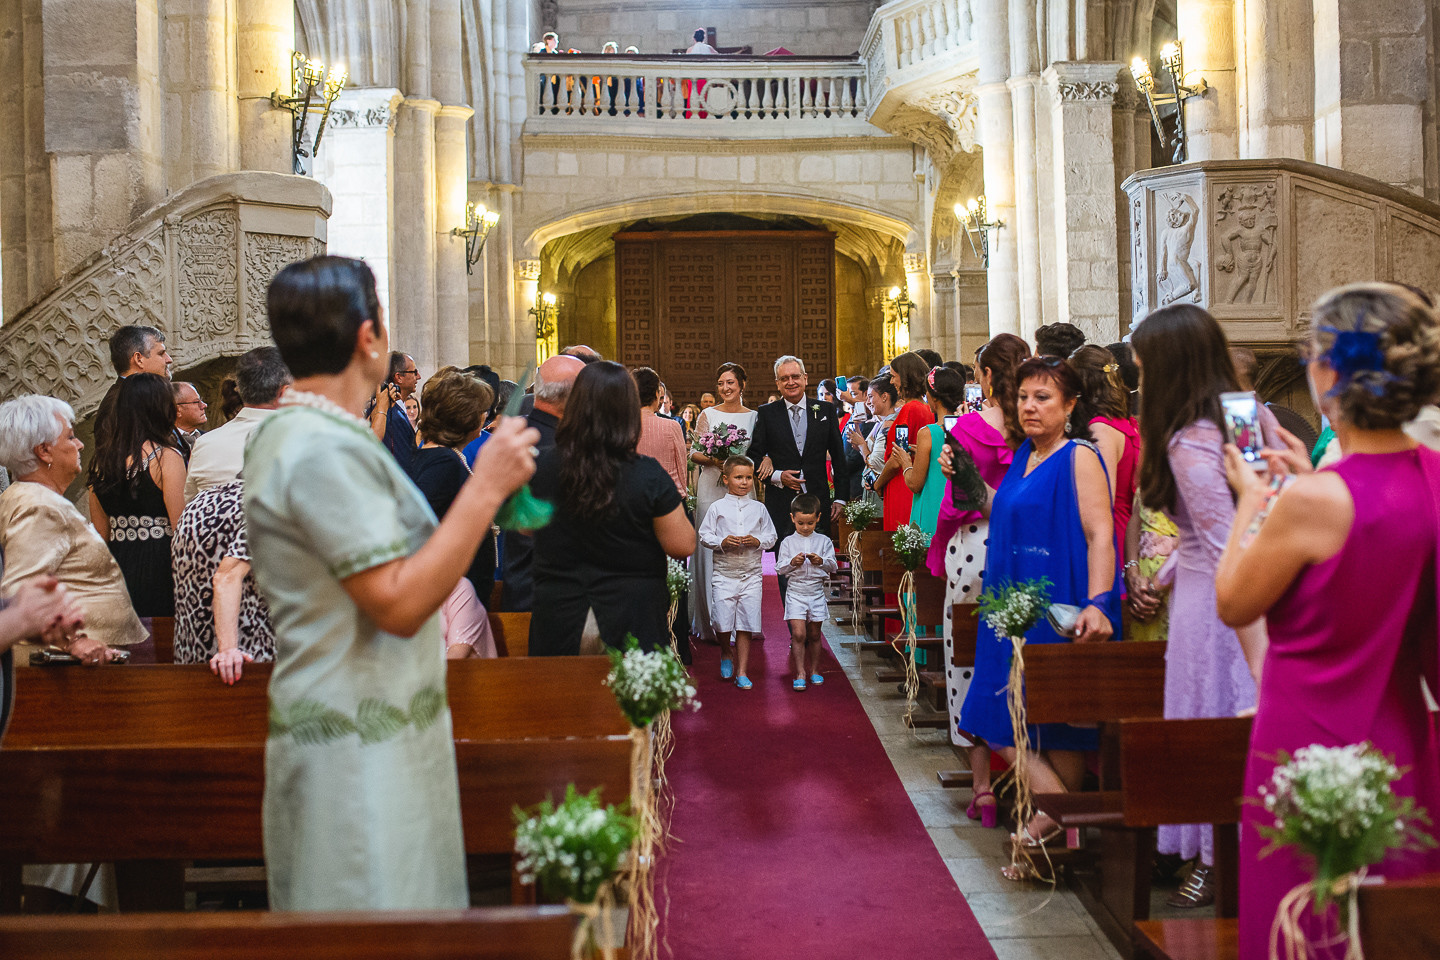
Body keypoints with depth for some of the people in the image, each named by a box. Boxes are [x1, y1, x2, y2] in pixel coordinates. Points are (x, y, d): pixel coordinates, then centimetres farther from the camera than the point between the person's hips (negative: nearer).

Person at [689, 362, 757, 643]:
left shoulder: (753, 417, 7)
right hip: (711, 490, -1)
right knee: (710, 549, -3)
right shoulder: (708, 415, 4)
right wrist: (714, 460, -14)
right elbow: (694, 454, 4)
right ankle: (711, 621, 3)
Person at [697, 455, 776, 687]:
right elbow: (704, 535, 1)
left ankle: (742, 672, 9)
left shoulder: (758, 509, 7)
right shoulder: (717, 507, 1)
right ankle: (725, 654, 30)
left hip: (751, 574, 1)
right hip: (724, 572, -1)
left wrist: (757, 540, -10)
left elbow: (771, 536, 10)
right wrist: (722, 542, -16)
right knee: (722, 622, -3)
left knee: (746, 625, 1)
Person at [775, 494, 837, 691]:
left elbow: (833, 566, 0)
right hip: (796, 592, -1)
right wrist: (792, 562, -18)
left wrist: (821, 561, -19)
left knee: (814, 634, 10)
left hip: (817, 592, 1)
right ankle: (800, 673, -5)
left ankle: (814, 671, 23)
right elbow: (779, 567, 0)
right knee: (798, 633, -10)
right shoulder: (788, 542, 1)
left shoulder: (824, 541, 3)